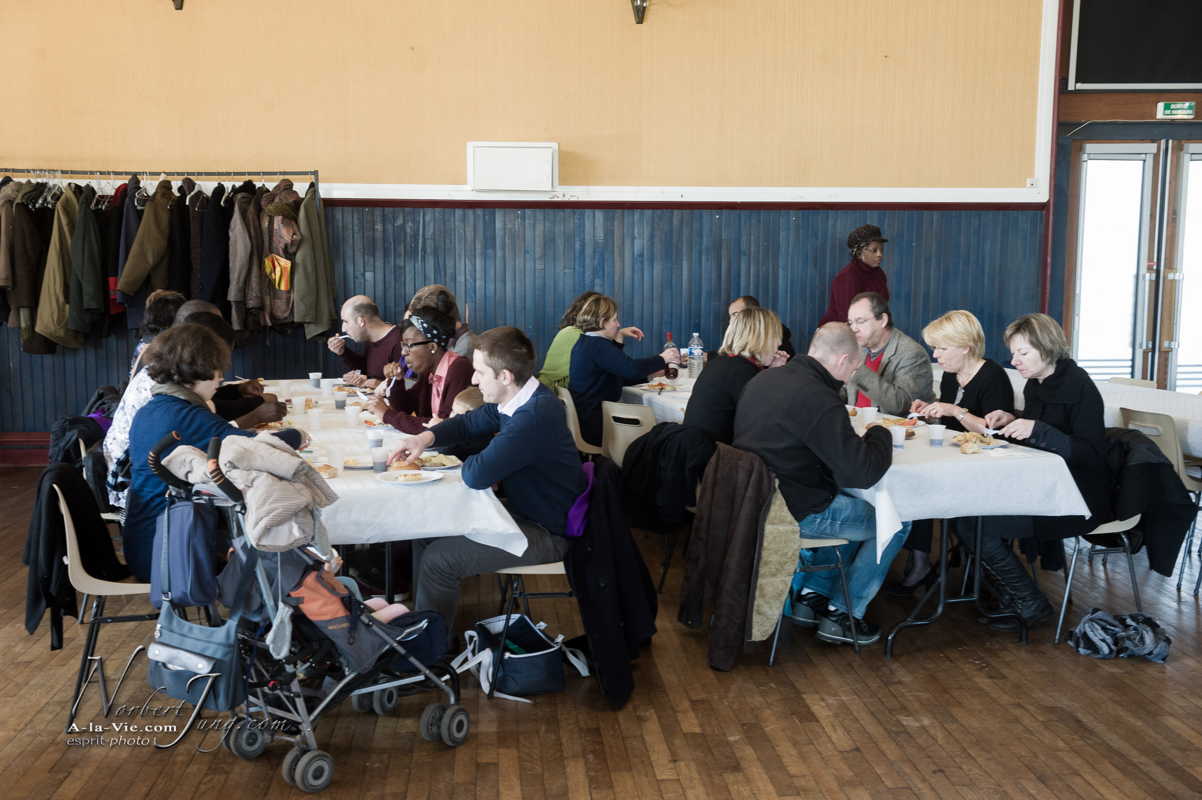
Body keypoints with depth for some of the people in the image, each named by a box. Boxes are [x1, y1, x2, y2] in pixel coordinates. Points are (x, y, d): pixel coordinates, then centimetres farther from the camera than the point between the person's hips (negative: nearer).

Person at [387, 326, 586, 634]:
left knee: (438, 559, -15)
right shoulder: (516, 399, 1)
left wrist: (470, 462, -10)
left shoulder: (536, 415, -31)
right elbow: (468, 423, 17)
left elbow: (476, 475, -34)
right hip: (519, 510, 10)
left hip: (545, 533, -10)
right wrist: (426, 438, -2)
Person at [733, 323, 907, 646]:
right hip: (795, 513, -9)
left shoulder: (763, 379, 4)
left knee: (852, 506, 29)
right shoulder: (819, 399, -24)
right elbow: (862, 472, -23)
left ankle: (812, 595, 29)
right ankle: (841, 615, 16)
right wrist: (879, 433, -3)